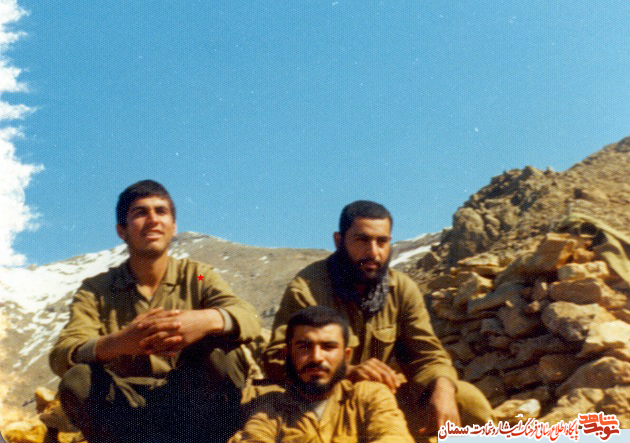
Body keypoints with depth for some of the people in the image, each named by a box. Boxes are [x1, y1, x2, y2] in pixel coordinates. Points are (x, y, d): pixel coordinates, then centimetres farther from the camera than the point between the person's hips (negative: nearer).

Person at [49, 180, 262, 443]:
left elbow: (249, 319, -14)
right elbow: (60, 357, -14)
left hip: (191, 406, 0)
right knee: (77, 381, -28)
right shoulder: (96, 291, 3)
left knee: (219, 348, -26)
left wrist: (208, 320, -39)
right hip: (126, 411, 1)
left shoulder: (196, 276, 5)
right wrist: (116, 342, -36)